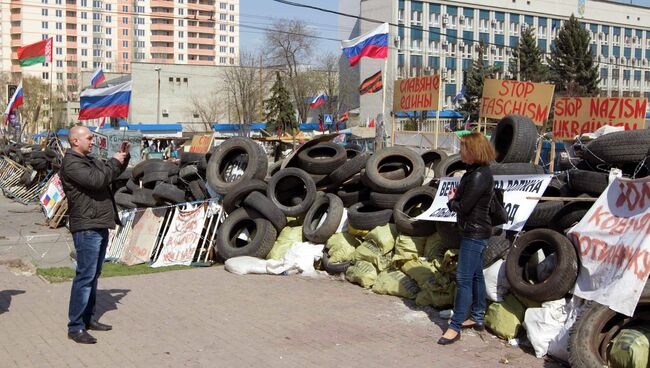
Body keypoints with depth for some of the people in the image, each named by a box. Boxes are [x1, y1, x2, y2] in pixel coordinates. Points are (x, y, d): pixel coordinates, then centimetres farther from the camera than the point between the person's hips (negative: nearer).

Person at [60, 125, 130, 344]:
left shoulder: (89, 160, 18)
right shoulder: (71, 164, -13)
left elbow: (111, 174, 28)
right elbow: (97, 180, -26)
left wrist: (123, 157, 11)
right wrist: (114, 162, -13)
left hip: (99, 226, 10)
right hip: (86, 228, -10)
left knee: (94, 275, 16)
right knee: (85, 276, -9)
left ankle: (87, 318, 26)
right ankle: (75, 327, -4)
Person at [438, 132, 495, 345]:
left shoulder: (479, 176, -22)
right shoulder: (476, 172, 10)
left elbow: (463, 207, -21)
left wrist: (451, 201, -2)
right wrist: (456, 197, -4)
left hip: (474, 233, -11)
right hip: (474, 232, 11)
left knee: (464, 279, -8)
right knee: (476, 276, 17)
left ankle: (455, 327, -4)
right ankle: (477, 319, 29)